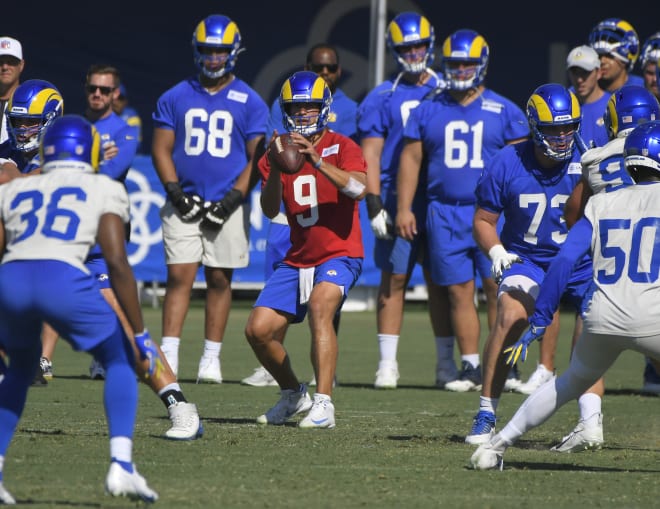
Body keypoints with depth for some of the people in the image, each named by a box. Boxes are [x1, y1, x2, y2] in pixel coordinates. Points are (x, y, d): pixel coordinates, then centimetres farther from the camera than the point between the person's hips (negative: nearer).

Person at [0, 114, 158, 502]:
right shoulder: (105, 190, 18)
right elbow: (117, 262, 6)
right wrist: (141, 333, 10)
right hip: (62, 278, -4)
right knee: (120, 361, 18)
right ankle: (121, 466, 0)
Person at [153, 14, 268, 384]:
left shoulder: (249, 102, 3)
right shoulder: (175, 98, 8)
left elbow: (257, 157, 1)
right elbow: (162, 149, 7)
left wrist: (233, 199, -10)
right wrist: (176, 193, -6)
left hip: (227, 207, -1)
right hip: (185, 204, 1)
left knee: (220, 280, 3)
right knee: (179, 278, -6)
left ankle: (211, 359, 8)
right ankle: (168, 357, -9)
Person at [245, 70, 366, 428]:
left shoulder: (341, 147, -5)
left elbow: (358, 188, -25)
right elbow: (270, 210, -5)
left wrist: (317, 160, -35)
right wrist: (276, 169, -22)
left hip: (339, 254, -6)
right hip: (298, 259, 6)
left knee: (319, 305, -33)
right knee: (258, 330, -3)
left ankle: (323, 404, -35)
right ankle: (292, 394, 24)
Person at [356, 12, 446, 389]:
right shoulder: (382, 98, 3)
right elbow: (370, 155, -1)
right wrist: (374, 205, -10)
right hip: (398, 199, -2)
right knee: (395, 278, -2)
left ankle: (447, 364, 10)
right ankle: (388, 364, 2)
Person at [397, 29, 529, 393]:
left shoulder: (504, 112, 3)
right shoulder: (428, 111, 9)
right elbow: (411, 159, 11)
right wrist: (404, 208, 5)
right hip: (444, 212, 2)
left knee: (498, 289, -8)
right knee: (458, 291, 3)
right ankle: (470, 367, 9)